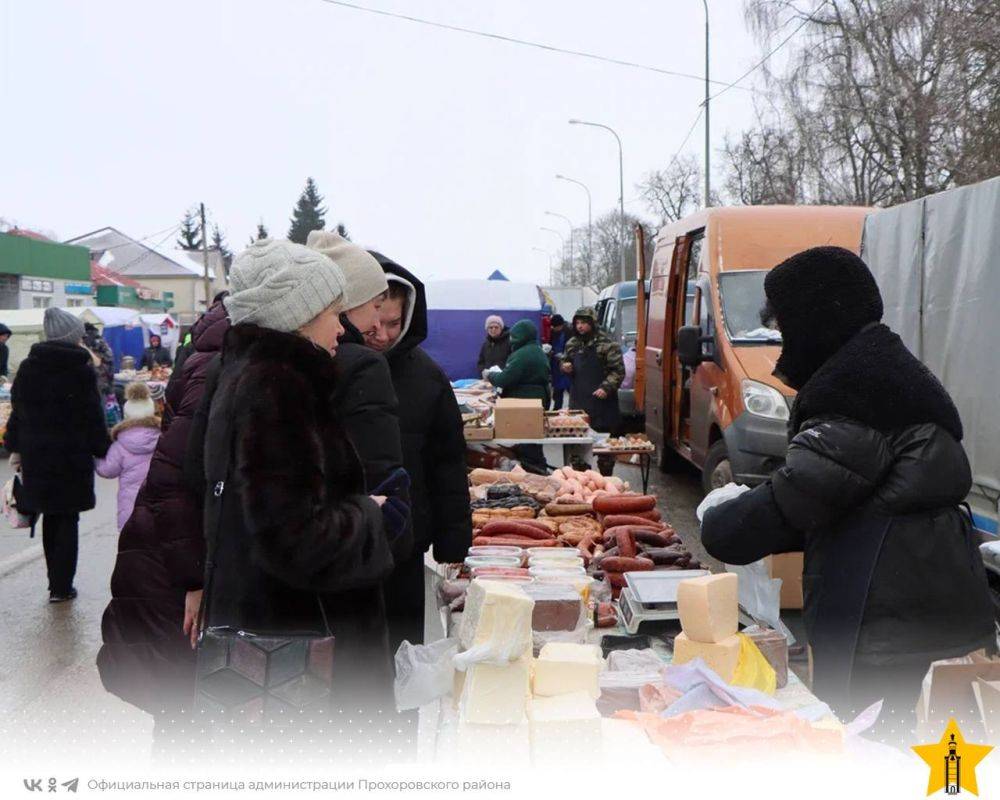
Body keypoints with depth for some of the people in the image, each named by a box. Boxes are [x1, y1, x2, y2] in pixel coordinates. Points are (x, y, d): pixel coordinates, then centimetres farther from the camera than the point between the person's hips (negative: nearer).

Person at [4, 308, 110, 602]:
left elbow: (17, 410, 8)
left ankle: (56, 582, 20)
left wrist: (15, 448, 15)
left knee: (50, 517, 15)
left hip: (36, 456, 4)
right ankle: (61, 586, 5)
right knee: (67, 520, 5)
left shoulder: (28, 367, 4)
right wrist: (103, 450, 1)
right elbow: (93, 418, -8)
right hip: (73, 456, -4)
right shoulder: (82, 370, -10)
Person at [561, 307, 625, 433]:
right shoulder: (572, 344, 11)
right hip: (578, 400, 6)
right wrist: (566, 368, 2)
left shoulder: (607, 344, -9)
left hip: (601, 400, -5)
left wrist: (606, 387, -20)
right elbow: (565, 362, 25)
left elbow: (618, 371, -9)